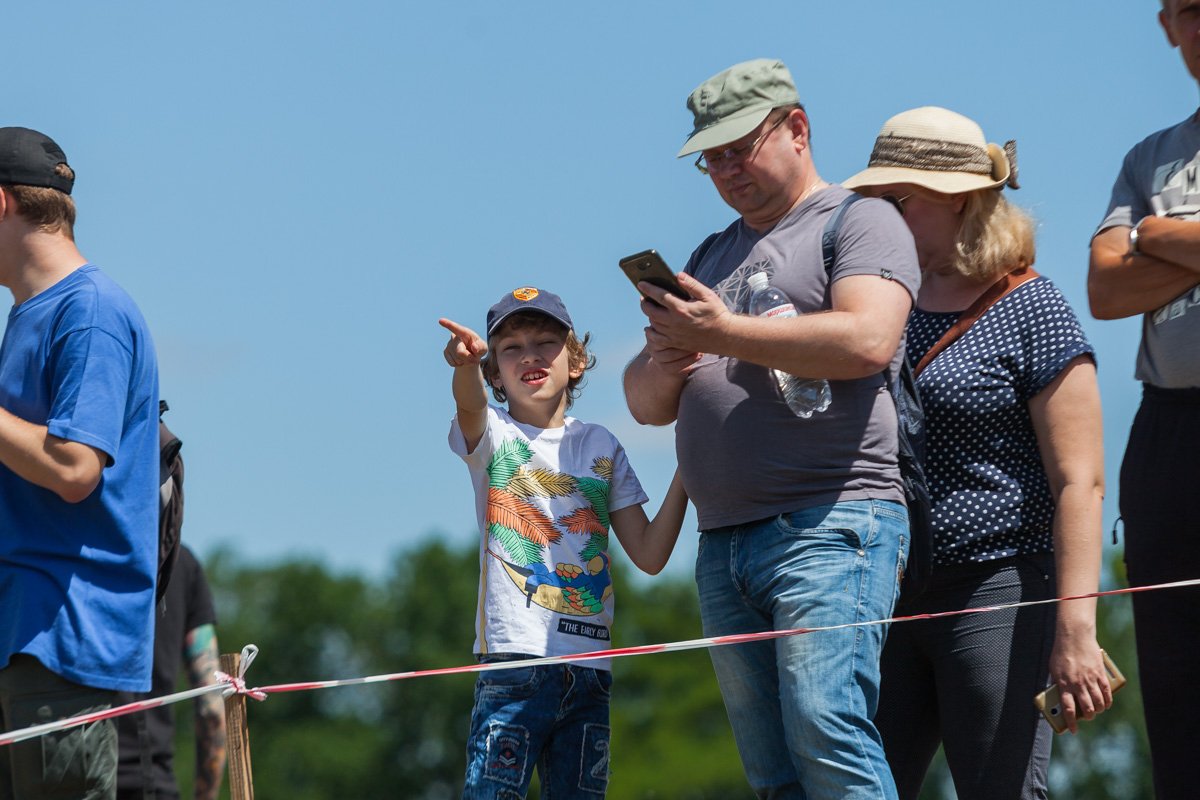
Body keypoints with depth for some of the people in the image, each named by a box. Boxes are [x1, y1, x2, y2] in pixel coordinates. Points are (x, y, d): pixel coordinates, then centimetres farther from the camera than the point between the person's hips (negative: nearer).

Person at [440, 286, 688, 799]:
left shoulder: (600, 447, 14)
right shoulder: (492, 435, 5)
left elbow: (650, 555, 10)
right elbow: (470, 406, -22)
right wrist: (465, 366, -46)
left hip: (589, 664, 4)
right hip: (514, 660, -4)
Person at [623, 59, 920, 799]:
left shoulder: (859, 222, 4)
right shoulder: (714, 255, 26)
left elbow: (868, 341, -15)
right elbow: (648, 404, 25)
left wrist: (724, 335, -13)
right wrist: (665, 364, 1)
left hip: (831, 524, -7)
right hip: (724, 540, 7)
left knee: (826, 733, -22)